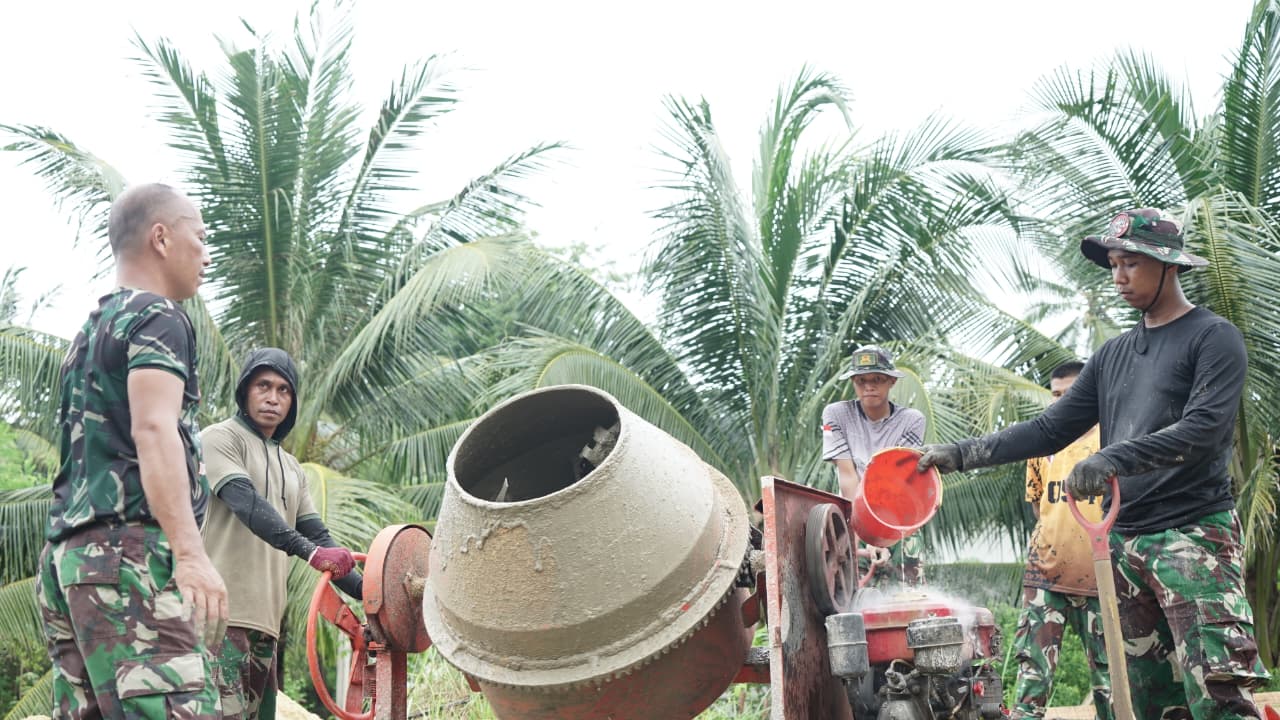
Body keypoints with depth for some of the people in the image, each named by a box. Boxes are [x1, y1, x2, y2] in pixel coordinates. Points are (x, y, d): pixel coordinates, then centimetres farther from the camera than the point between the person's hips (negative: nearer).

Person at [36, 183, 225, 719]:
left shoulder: (90, 330, 27)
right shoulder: (157, 316, -1)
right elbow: (154, 430, -16)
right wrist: (190, 552, -24)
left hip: (66, 552, 9)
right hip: (128, 550, -9)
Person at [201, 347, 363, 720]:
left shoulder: (292, 469, 22)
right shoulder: (220, 438, 0)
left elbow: (318, 535, 17)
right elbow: (247, 503, -17)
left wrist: (366, 590, 3)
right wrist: (309, 551, -31)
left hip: (265, 620, 8)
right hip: (223, 612, -8)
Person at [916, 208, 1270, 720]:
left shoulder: (1214, 338, 0)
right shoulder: (1113, 354, 18)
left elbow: (1205, 428, -15)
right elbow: (1050, 429, 15)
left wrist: (1112, 459, -27)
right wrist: (960, 455, 6)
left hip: (1193, 533, -6)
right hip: (1125, 543, 6)